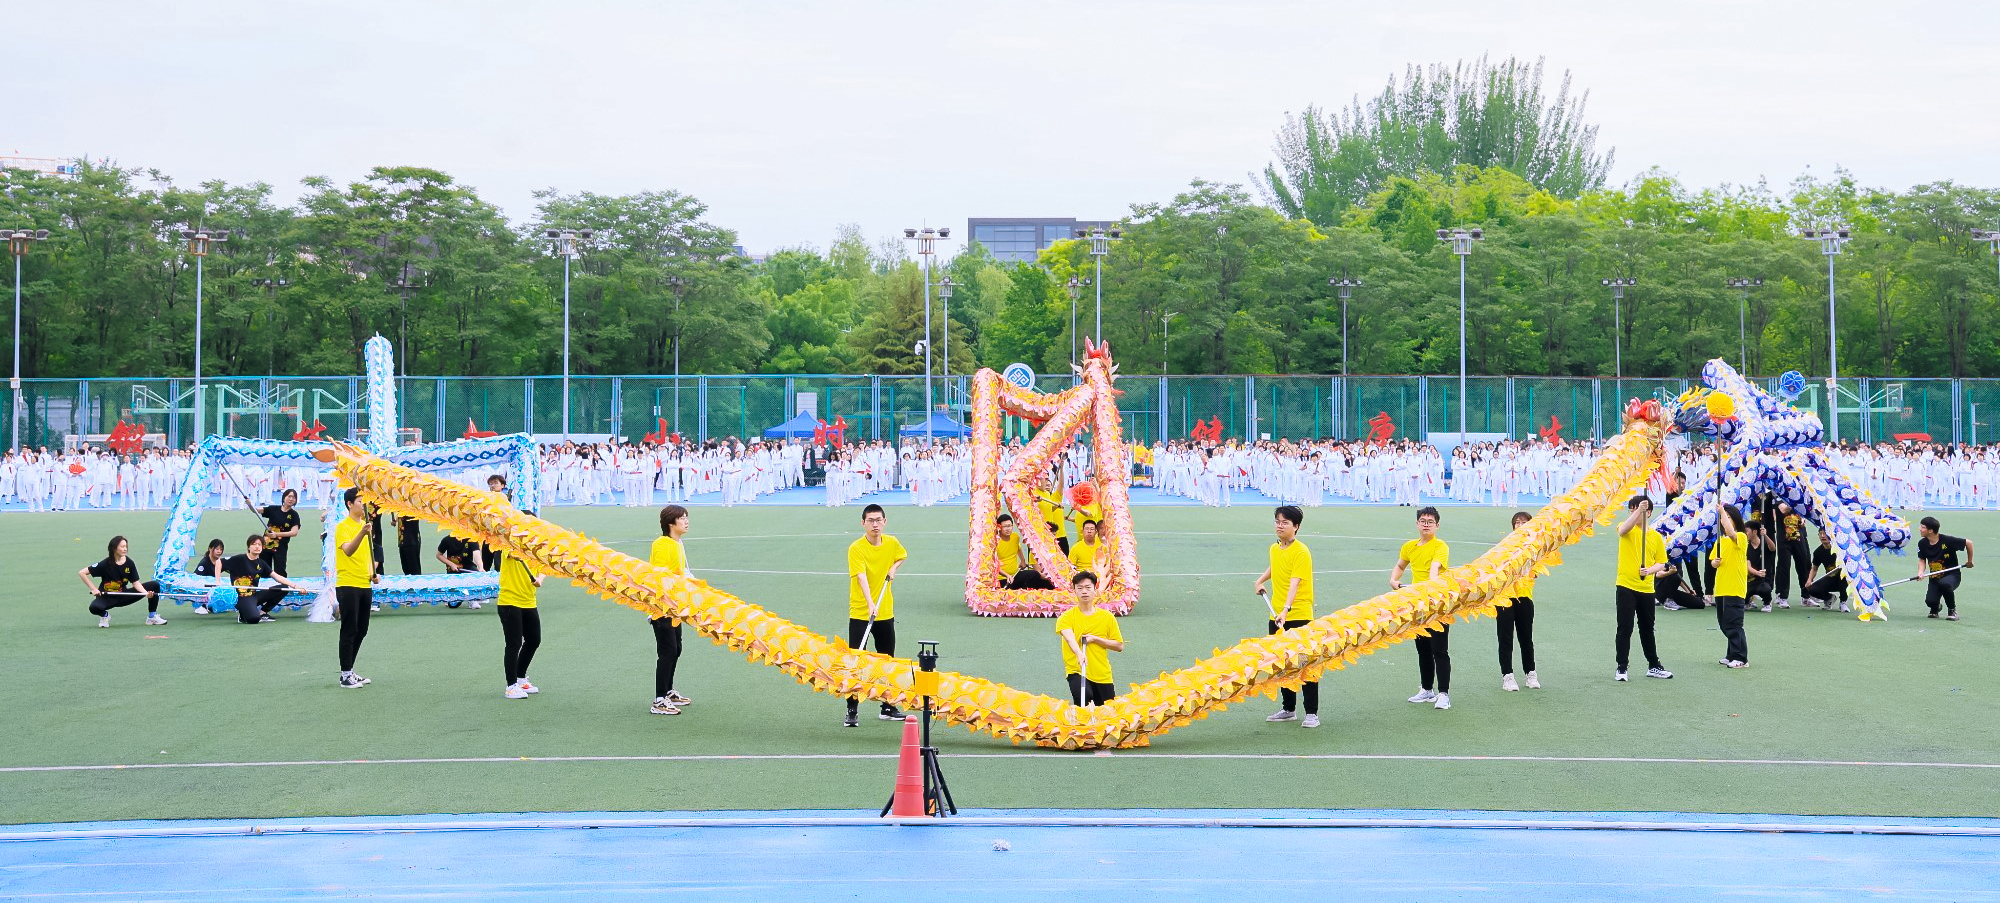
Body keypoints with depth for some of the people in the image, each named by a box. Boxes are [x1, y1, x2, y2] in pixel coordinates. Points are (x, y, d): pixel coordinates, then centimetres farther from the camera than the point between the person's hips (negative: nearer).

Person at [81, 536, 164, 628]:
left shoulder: (129, 563, -6)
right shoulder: (106, 564, -17)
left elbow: (135, 583, -5)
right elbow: (82, 573, -15)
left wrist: (146, 593, -24)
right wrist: (93, 589, -20)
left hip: (123, 596, 4)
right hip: (107, 597, -4)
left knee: (154, 585, -7)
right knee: (94, 607, -40)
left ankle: (152, 616, 6)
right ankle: (105, 615, 0)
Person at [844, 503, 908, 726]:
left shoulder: (892, 543, 1)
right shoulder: (856, 549, -15)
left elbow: (902, 556, 24)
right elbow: (861, 577, -27)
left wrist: (894, 568, 3)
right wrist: (870, 603, -41)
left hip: (886, 613, 5)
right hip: (860, 613, -5)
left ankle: (888, 707, 25)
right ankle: (852, 710, 2)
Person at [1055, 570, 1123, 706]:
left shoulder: (1107, 617, 5)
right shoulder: (1067, 617, -4)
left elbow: (1119, 646, 5)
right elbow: (1069, 638, -24)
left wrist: (1095, 639, -10)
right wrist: (1079, 654, -45)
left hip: (1103, 675, 4)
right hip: (1076, 671, -4)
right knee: (1083, 697, -34)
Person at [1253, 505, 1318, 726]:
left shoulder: (1301, 552, -14)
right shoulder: (1274, 549, 9)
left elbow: (1294, 583, -26)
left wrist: (1286, 609, -36)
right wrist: (1260, 580, 24)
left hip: (1299, 616, -7)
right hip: (1277, 616, 7)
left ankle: (1312, 713, 0)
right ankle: (1288, 708, 23)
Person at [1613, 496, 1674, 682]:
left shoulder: (1656, 536, 9)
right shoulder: (1628, 529, 0)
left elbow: (1661, 563, 8)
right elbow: (1623, 529, -27)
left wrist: (1650, 570, -13)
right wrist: (1638, 510, -37)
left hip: (1646, 588, 3)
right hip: (1626, 586, -3)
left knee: (1647, 629, 14)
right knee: (1625, 628, -5)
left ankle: (1653, 666, 24)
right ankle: (1621, 667, 1)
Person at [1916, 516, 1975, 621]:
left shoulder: (1947, 541, -19)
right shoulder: (1922, 543, -4)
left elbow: (1968, 543, -9)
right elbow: (1922, 560, 7)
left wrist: (1969, 561, 1)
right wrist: (1921, 572, -13)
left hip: (1952, 575, -4)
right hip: (1934, 577, 4)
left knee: (1944, 584, -40)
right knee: (1930, 601, -20)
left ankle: (1952, 610, -13)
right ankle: (1935, 609, 21)